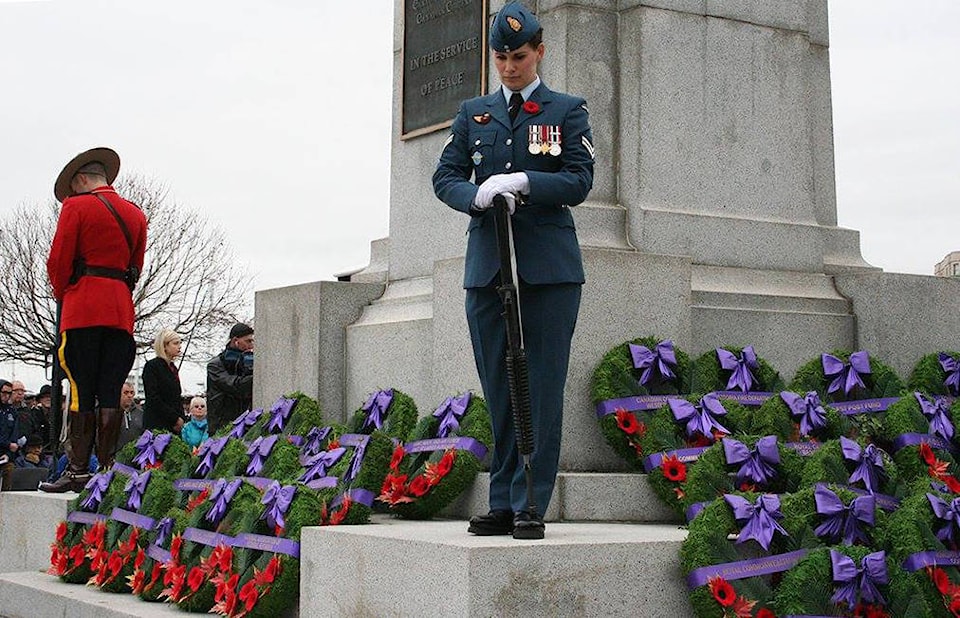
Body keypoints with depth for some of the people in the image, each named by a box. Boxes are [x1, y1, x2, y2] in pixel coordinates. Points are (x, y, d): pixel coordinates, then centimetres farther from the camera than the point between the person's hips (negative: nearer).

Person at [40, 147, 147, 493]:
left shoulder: (77, 206, 0)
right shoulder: (135, 214, 17)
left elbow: (59, 261, -4)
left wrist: (62, 294, 11)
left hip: (83, 308, -5)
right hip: (121, 312, 5)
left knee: (81, 391, -5)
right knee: (111, 393, 3)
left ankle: (78, 471, -6)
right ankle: (108, 470, 1)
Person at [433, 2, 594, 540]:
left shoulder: (567, 111, 7)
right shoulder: (473, 113, 16)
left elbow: (580, 181, -2)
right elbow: (445, 177, 10)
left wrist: (523, 182, -17)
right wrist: (477, 196, -12)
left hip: (550, 267, -3)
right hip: (487, 267, 3)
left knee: (542, 387, -5)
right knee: (499, 389, 5)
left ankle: (532, 505, -1)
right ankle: (503, 503, 10)